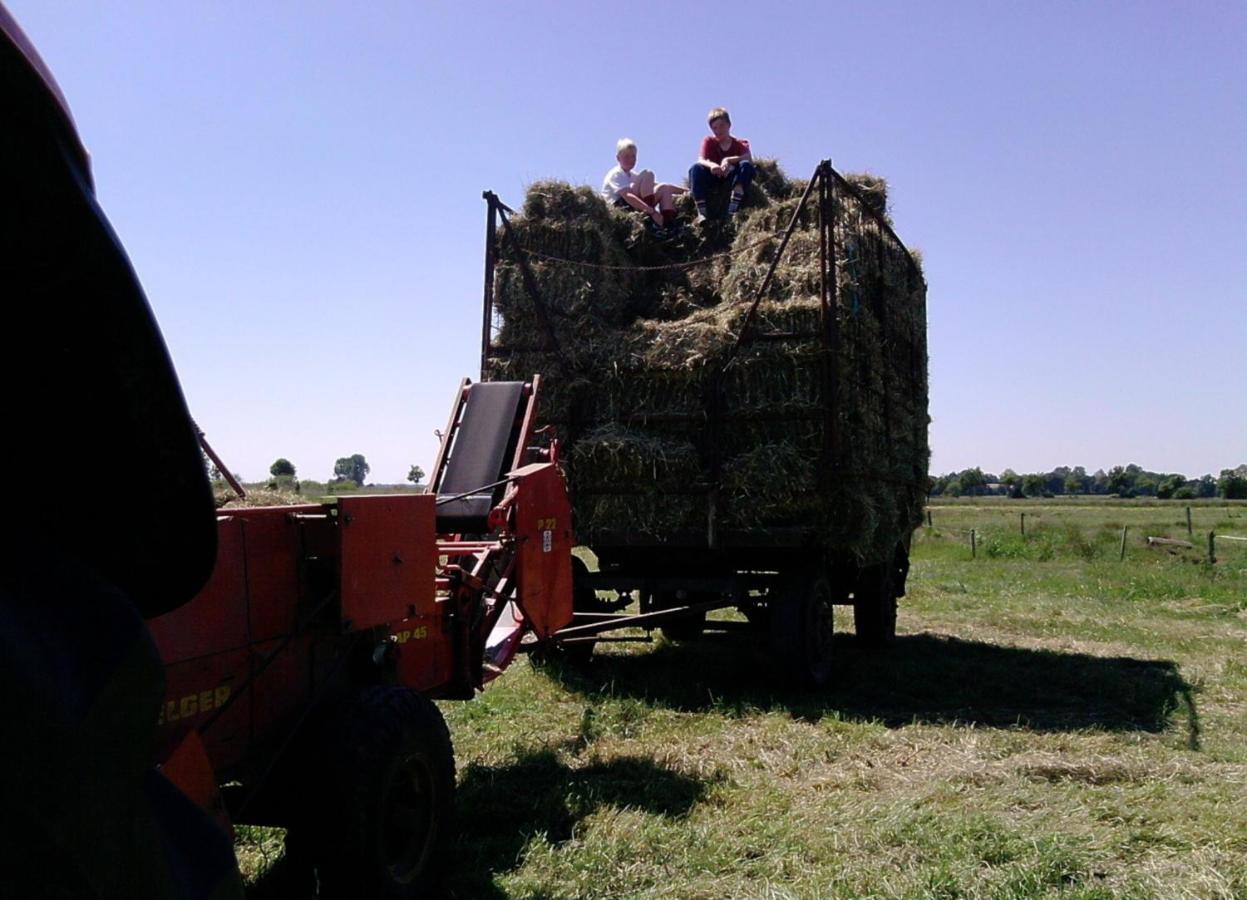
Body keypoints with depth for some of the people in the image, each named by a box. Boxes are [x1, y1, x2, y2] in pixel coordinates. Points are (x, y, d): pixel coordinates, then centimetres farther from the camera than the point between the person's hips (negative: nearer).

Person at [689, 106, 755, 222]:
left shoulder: (740, 143, 1)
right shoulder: (709, 141, 3)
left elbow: (749, 159, -19)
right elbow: (701, 161, -15)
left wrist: (728, 160, -35)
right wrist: (712, 165, -39)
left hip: (732, 179, 0)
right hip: (713, 179, 0)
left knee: (746, 165, -28)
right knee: (696, 168, -26)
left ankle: (732, 211, -39)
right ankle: (701, 213, -35)